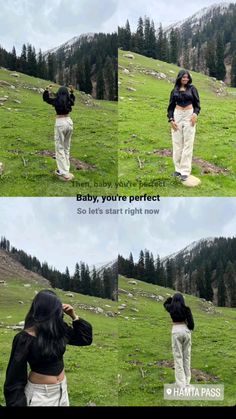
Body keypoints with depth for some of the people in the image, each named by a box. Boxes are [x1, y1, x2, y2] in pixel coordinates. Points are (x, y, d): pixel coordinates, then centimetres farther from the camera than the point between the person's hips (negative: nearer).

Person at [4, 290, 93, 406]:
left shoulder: (59, 329, -2)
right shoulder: (25, 338, -19)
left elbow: (86, 338, 7)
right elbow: (15, 374, -16)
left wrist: (74, 316, -5)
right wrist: (17, 403, -17)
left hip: (62, 389, 6)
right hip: (40, 394, -6)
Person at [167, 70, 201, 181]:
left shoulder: (192, 88, 3)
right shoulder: (175, 90, 7)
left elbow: (197, 103, 4)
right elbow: (171, 106, 9)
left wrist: (195, 114, -15)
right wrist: (171, 120, -3)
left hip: (189, 116, -2)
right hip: (177, 116, 2)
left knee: (188, 143, -4)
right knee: (177, 143, 3)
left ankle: (185, 170, -4)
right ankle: (178, 168, 13)